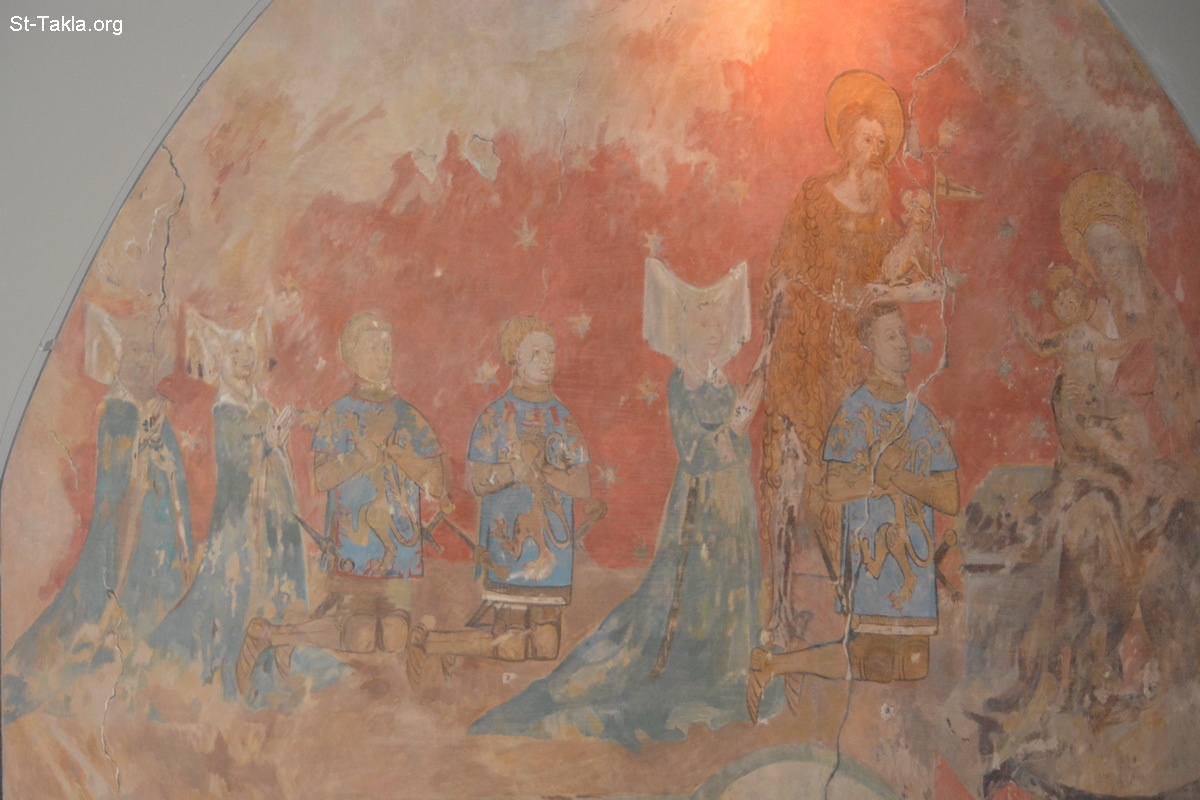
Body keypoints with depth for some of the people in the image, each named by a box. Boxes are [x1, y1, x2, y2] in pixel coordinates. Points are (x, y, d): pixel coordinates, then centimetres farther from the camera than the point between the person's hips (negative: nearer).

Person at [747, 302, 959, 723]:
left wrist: (898, 477, -8)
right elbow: (836, 486, -16)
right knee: (871, 665, -10)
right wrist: (884, 476, -7)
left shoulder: (923, 416, 13)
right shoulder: (854, 412, -3)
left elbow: (950, 498, 5)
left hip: (917, 566, 6)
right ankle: (773, 664, 8)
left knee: (913, 669, 7)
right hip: (870, 559, -6)